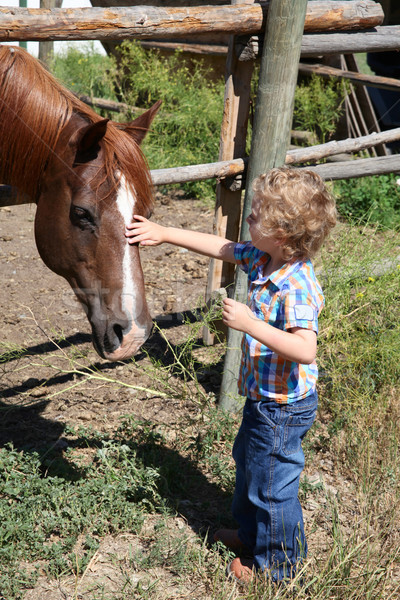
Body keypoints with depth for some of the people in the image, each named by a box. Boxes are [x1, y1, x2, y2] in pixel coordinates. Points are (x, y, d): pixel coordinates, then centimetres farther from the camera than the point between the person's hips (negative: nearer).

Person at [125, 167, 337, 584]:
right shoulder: (263, 258, -4)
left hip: (284, 407, -10)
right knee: (248, 461, 28)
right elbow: (221, 248, 8)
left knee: (271, 485, 9)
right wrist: (163, 233, 6)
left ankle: (277, 562, 32)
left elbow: (305, 349, -39)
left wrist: (249, 324, -38)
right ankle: (252, 534, 52)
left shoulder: (296, 288, -31)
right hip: (264, 397, 10)